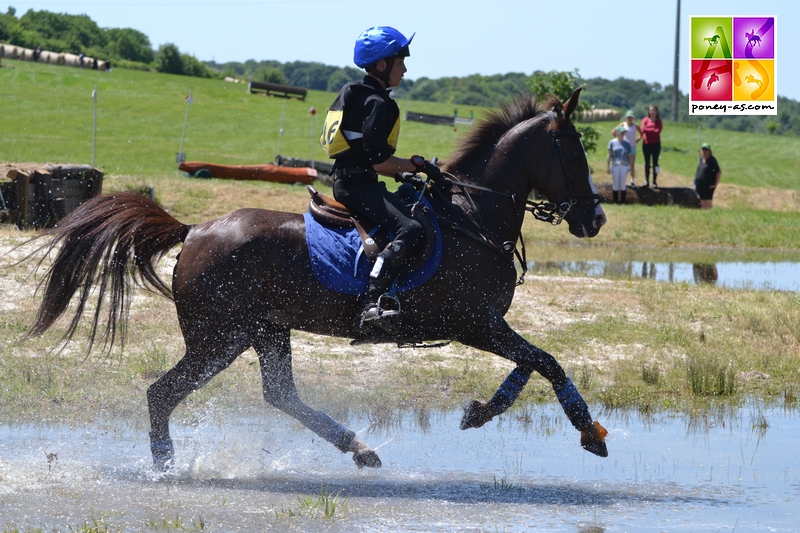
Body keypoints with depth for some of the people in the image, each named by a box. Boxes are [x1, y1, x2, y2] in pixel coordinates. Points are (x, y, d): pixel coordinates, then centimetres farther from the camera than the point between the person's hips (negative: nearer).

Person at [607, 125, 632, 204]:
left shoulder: (626, 143, 8)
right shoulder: (612, 142, 1)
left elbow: (630, 156, 10)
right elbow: (609, 155, 2)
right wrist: (608, 167, -1)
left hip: (624, 166, 2)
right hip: (615, 165, -2)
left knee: (622, 184, 5)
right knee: (615, 184, 4)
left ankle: (623, 200, 9)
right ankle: (616, 200, 10)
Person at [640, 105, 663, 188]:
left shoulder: (658, 121, 2)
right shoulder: (645, 120, 4)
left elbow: (658, 131, -12)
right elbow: (643, 130, -11)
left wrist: (648, 130, -8)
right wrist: (653, 130, -9)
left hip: (656, 144, -1)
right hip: (646, 143, 1)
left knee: (655, 162, 1)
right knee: (647, 163, 5)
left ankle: (654, 181, 4)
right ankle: (647, 181, 9)